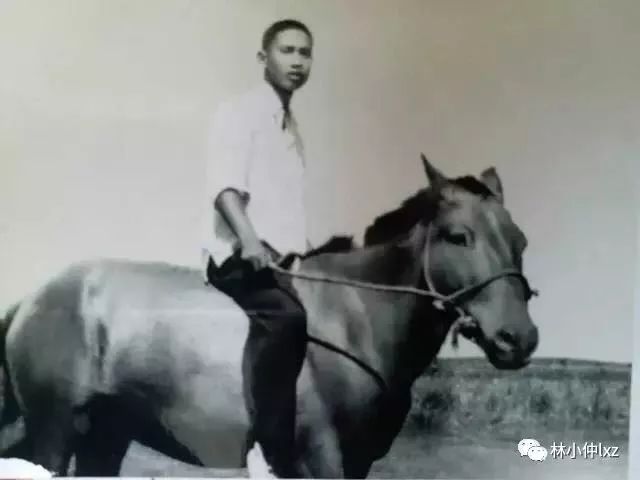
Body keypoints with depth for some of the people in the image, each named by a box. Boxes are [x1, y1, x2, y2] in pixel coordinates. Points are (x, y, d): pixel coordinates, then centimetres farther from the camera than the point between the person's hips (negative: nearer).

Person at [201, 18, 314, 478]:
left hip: (284, 257, 9)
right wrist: (249, 239, -32)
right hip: (242, 256, -9)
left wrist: (311, 252, 24)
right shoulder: (240, 111, -1)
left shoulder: (291, 127, 24)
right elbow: (224, 186, -17)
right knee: (285, 316, -35)